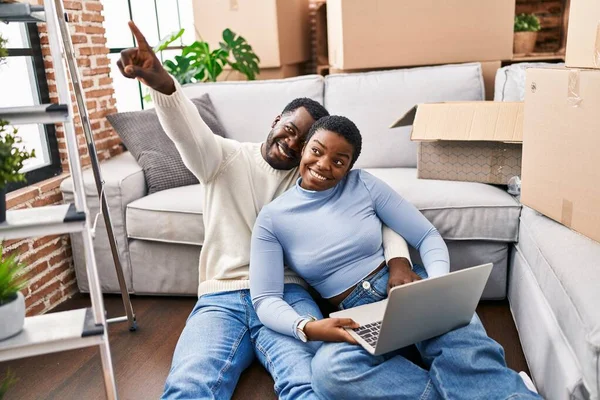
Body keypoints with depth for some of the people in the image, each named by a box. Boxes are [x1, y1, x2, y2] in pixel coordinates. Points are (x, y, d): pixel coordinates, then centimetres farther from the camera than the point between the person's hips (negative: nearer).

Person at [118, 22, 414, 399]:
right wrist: (161, 82, -38)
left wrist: (398, 263, -16)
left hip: (287, 294, 1)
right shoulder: (224, 157, 7)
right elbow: (188, 128, -15)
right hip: (220, 299, 0)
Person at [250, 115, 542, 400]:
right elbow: (265, 299, -5)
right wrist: (307, 328, -26)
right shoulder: (272, 218, -1)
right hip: (357, 317, 1)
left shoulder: (364, 184, 0)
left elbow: (427, 236, 2)